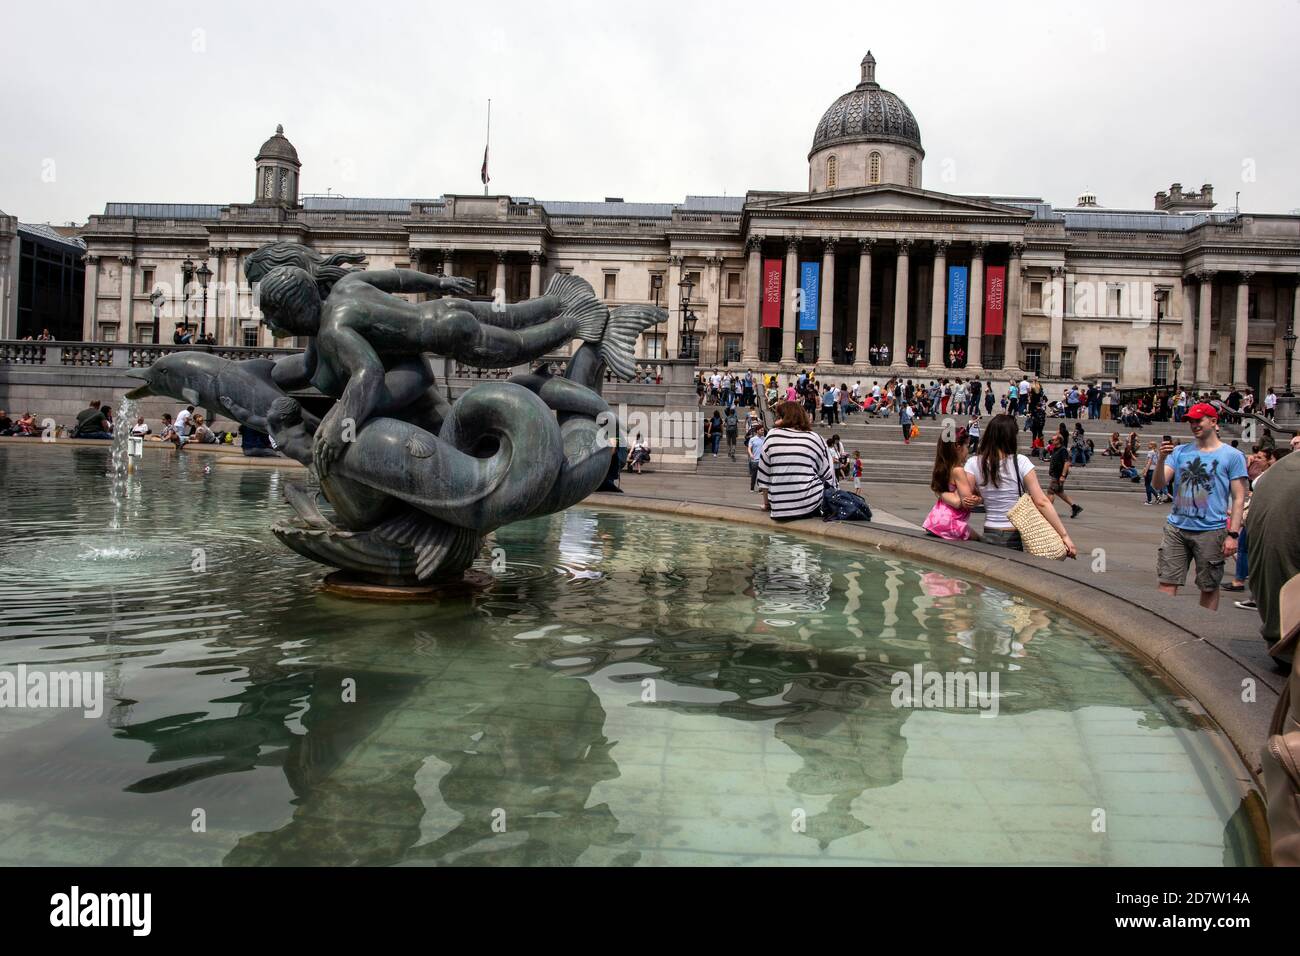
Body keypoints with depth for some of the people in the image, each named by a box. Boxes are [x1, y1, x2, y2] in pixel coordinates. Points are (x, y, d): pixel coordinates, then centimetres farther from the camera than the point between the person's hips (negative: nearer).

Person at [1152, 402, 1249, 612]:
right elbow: (1158, 485, 1)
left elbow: (1239, 499, -1)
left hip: (1211, 531, -2)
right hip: (1176, 527, 2)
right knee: (1167, 584, -1)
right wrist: (1161, 459, -16)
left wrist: (1233, 535, -9)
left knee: (1209, 588, 8)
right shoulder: (1179, 452, 9)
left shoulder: (1232, 456, 1)